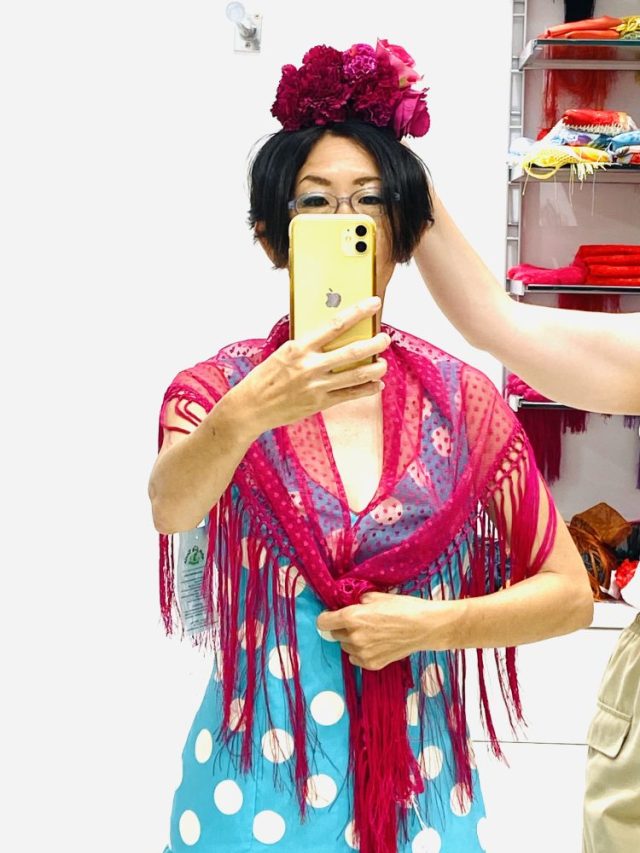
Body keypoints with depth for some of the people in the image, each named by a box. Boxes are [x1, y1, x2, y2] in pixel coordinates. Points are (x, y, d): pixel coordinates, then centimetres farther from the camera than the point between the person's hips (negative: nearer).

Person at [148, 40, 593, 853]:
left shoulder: (463, 398, -4)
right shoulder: (218, 387, -7)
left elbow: (569, 592, -1)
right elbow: (170, 507, -28)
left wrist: (432, 624, -15)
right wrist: (250, 413, -47)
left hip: (415, 785, 1)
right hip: (254, 786, -1)